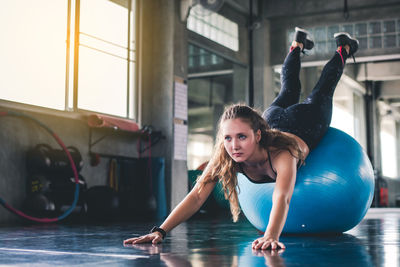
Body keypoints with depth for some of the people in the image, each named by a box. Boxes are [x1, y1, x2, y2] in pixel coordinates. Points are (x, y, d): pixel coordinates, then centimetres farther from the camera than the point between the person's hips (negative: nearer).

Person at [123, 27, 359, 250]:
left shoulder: (281, 154, -52)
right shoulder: (223, 156, -41)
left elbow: (282, 197, -67)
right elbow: (197, 195, -44)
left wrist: (271, 237, -86)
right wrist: (161, 231, -58)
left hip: (308, 121, -3)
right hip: (273, 119, 3)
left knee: (322, 92, 30)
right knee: (288, 92, 37)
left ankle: (343, 48, 56)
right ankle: (298, 44, 64)